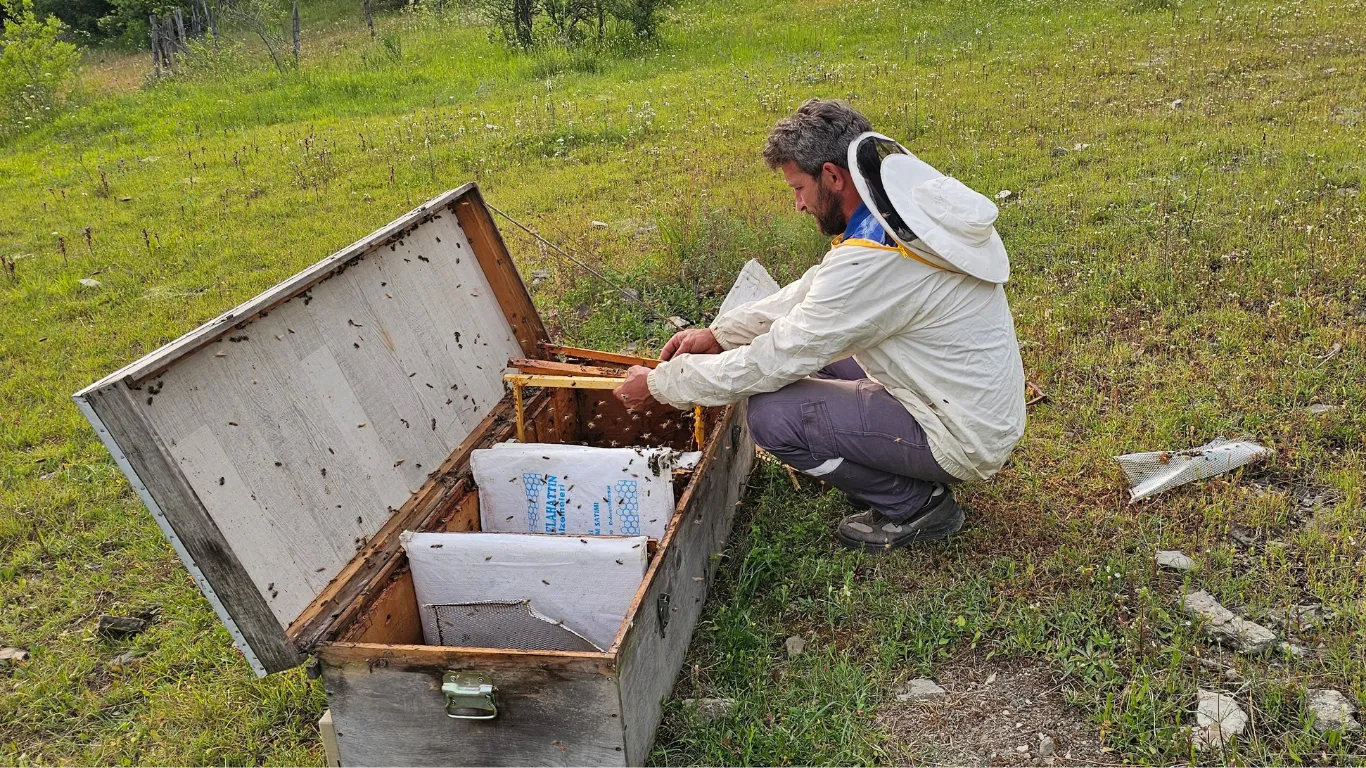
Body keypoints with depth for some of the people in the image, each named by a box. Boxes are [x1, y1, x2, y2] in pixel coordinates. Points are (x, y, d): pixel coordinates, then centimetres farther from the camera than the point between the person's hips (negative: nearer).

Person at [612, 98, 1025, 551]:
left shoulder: (872, 258, -29)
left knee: (771, 415, -17)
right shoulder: (909, 201, 1)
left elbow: (777, 360, -22)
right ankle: (899, 477, 16)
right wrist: (719, 333, 5)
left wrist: (660, 384, -10)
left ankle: (914, 505, 0)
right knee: (812, 353, 16)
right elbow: (815, 290, 11)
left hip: (962, 436, -9)